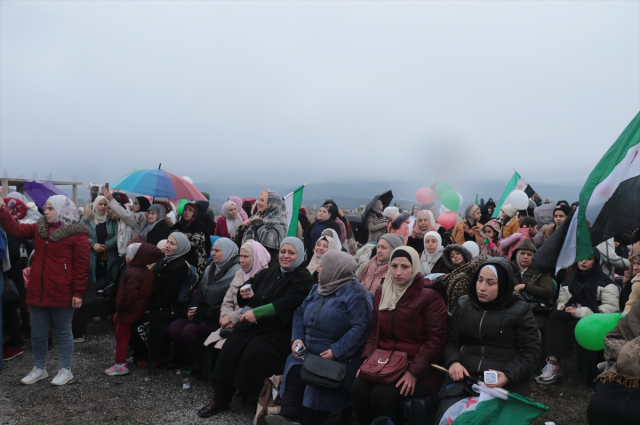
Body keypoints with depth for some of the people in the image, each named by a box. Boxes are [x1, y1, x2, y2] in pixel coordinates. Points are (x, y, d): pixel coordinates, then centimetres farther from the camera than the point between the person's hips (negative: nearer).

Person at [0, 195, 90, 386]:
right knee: (37, 333, 15)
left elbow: (82, 267, -12)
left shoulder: (77, 234, -11)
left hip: (61, 294, -6)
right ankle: (39, 368, 33)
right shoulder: (39, 228, 10)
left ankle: (65, 370, 23)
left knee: (63, 332, 9)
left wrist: (78, 293, -14)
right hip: (37, 291, 6)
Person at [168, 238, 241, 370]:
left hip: (217, 319, -8)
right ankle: (194, 362, 8)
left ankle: (205, 365, -3)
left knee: (189, 331, -25)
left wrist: (200, 313, -16)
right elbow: (199, 292, 17)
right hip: (203, 314, 8)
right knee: (173, 328, -8)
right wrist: (193, 308, -3)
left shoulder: (235, 272, -13)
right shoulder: (210, 269, 16)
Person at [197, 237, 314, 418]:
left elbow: (287, 303, -21)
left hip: (278, 330, -6)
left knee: (253, 354, -27)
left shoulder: (303, 279, -6)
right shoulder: (271, 271, 16)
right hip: (253, 324, 7)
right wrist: (246, 294, 1)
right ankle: (220, 399, 1)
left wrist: (256, 312, -25)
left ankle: (253, 400, -6)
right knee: (229, 349, -12)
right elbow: (253, 286, 27)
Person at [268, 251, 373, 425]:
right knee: (294, 373, -22)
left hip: (338, 358, -6)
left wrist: (336, 352, -25)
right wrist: (297, 338, -3)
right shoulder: (317, 288, 17)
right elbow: (300, 313, 15)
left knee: (320, 383, -28)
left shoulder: (356, 294, -9)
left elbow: (360, 328, -19)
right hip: (308, 352, 6)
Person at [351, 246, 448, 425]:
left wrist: (414, 371, -20)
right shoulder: (382, 292, 9)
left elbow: (436, 339, -13)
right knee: (358, 389, -21)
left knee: (381, 395, -26)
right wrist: (367, 359, -1)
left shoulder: (429, 296, -9)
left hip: (420, 369, -5)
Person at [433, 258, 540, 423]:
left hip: (507, 384, -2)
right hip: (464, 379, 2)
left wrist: (508, 375, -16)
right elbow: (450, 341, 12)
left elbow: (530, 353, 0)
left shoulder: (520, 310, 2)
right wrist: (453, 362, -9)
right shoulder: (464, 305, 12)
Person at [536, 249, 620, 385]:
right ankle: (553, 362, -38)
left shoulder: (604, 282, 2)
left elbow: (612, 307, -10)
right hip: (572, 317, 5)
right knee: (555, 315, -30)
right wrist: (564, 308, -9)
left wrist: (580, 312, -16)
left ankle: (554, 365, -26)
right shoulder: (569, 281, 20)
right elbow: (561, 302, 17)